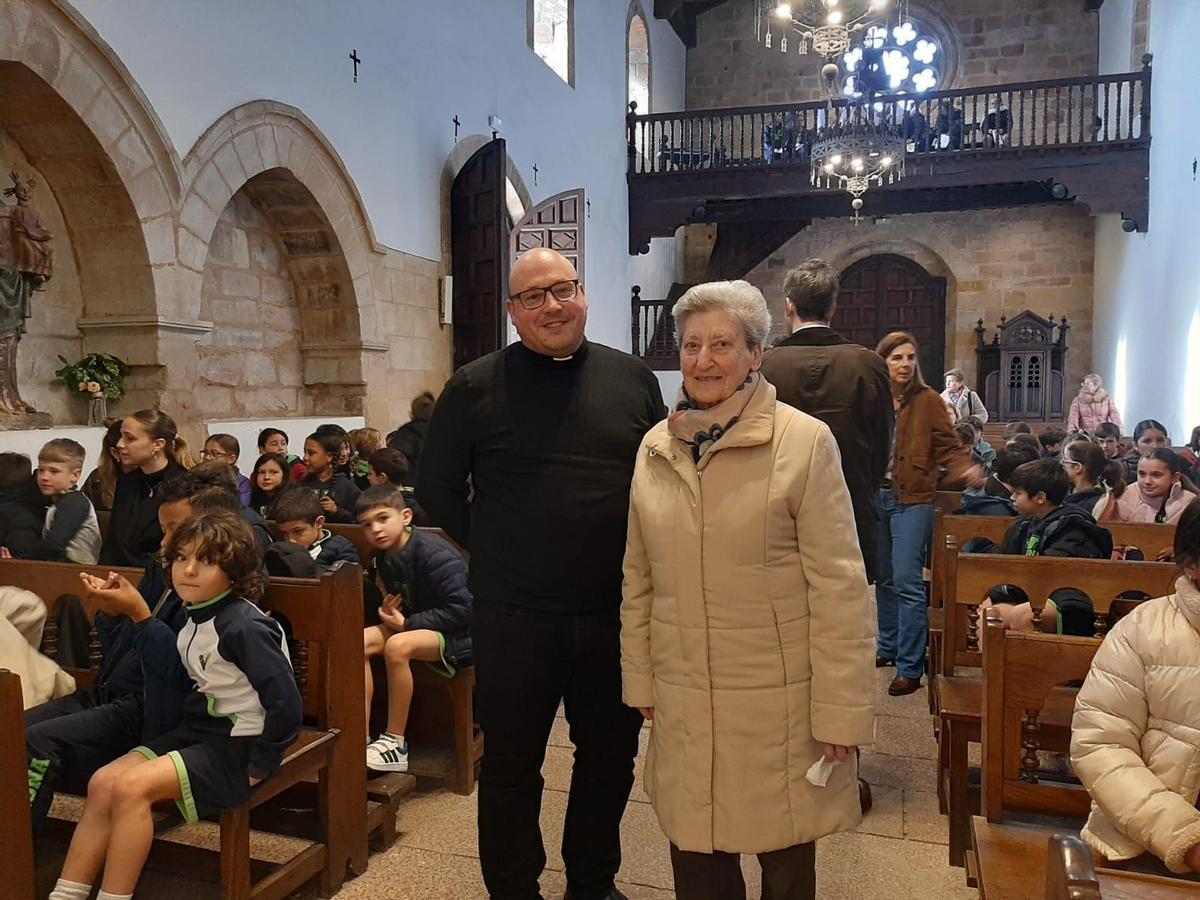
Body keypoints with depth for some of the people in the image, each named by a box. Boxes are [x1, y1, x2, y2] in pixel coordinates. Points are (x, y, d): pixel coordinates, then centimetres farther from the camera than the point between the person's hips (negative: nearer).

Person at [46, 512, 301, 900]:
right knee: (103, 781, -3)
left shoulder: (244, 627, -22)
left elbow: (286, 705, -24)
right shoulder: (193, 617, 6)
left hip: (236, 746, -9)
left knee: (132, 786, -20)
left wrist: (259, 766, -17)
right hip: (197, 730, 9)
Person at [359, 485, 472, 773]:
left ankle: (395, 743, -19)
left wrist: (406, 623, -20)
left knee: (397, 646, -33)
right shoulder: (382, 557, 4)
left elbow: (461, 610, -25)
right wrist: (388, 610, -3)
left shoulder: (434, 554, -23)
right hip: (414, 624, 9)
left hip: (460, 634, -8)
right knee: (359, 642, -12)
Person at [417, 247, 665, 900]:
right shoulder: (475, 387, -4)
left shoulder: (633, 379, 3)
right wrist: (493, 550, 0)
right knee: (512, 763, 13)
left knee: (611, 755, 18)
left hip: (616, 612, 3)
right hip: (514, 617, -3)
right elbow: (437, 488, 3)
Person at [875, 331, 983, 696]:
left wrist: (966, 469, -23)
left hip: (912, 500, -4)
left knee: (907, 580, -9)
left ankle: (910, 667, -1)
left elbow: (948, 447, -6)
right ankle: (889, 647, 31)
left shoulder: (927, 400, -4)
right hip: (875, 495, 4)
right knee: (884, 577, 14)